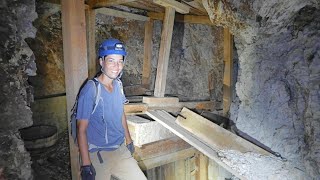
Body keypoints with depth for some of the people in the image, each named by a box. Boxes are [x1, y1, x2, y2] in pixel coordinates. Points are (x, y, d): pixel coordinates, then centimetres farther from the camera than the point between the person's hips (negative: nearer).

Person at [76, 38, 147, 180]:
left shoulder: (118, 85, -1)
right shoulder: (90, 90, -21)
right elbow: (81, 130, -17)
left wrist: (128, 140, 18)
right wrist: (86, 165, -16)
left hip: (121, 149, 6)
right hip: (98, 154, -6)